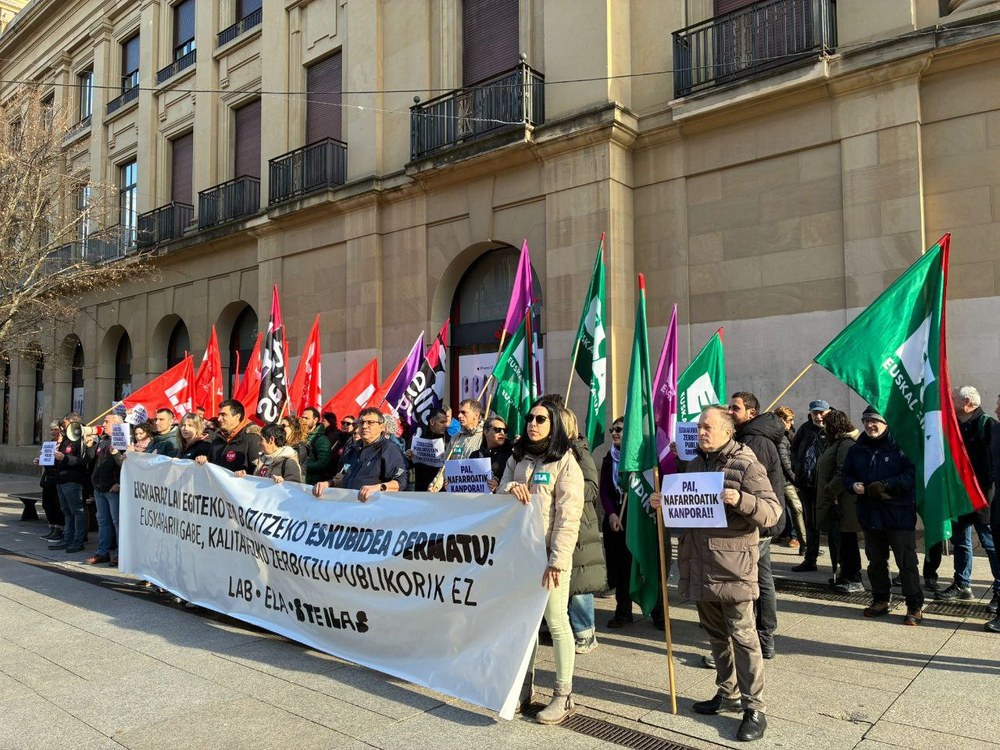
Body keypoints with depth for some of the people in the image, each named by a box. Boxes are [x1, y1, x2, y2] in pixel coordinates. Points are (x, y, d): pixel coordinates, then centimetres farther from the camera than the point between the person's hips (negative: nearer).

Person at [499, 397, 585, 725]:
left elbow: (568, 516, -13)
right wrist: (510, 488, -12)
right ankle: (523, 688, 23)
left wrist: (557, 561, -19)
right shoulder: (517, 457, 10)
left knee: (556, 622, 0)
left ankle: (564, 696, 11)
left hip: (549, 554, -5)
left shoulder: (565, 461, -7)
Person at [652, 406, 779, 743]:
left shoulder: (747, 465, -9)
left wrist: (740, 500, -31)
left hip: (733, 567, -7)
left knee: (743, 637, -1)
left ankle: (754, 708, 9)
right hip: (700, 566, 7)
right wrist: (664, 502, 5)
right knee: (716, 634, 17)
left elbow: (773, 511, -14)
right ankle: (728, 693, 31)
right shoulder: (696, 464, 13)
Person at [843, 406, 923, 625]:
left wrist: (884, 486, -24)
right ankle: (881, 600, 30)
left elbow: (913, 475, -18)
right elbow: (847, 474, 15)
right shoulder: (857, 449, 8)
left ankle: (915, 606, 13)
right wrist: (853, 485, -7)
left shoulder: (900, 446, -11)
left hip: (899, 514, -6)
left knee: (906, 562, 1)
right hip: (870, 514, 6)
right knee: (876, 561, 16)